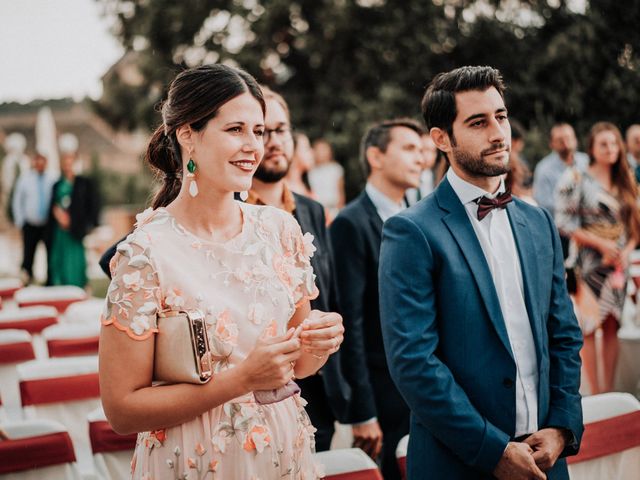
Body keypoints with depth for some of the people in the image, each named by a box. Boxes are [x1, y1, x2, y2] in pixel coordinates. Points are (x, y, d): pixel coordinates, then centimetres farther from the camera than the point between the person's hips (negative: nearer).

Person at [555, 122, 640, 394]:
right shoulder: (576, 180, -4)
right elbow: (563, 223, -10)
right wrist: (601, 244, -14)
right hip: (589, 263, -5)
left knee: (612, 326, 6)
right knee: (589, 327, -5)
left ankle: (609, 389, 12)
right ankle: (594, 392, 0)